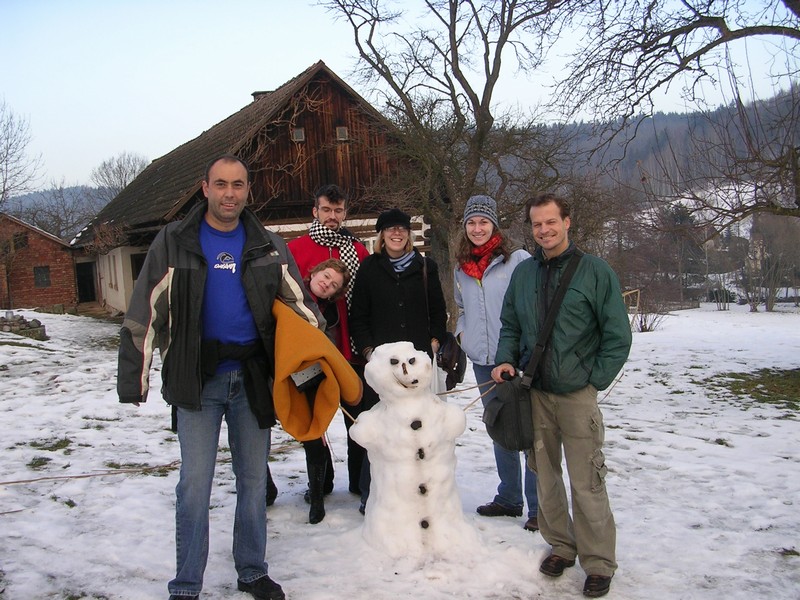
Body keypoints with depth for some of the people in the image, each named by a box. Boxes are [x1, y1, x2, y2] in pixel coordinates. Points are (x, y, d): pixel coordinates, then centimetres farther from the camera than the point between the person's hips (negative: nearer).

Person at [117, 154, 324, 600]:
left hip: (253, 377, 3)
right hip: (197, 378, -2)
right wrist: (133, 378, -4)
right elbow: (146, 313, -1)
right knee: (195, 483, -1)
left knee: (254, 479, 11)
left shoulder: (268, 246, 5)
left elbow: (300, 305, 11)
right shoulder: (174, 242, -1)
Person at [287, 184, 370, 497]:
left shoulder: (359, 250, 7)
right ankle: (321, 481, 26)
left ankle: (360, 479, 21)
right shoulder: (295, 248, 2)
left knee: (357, 416, 7)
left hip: (352, 349, 1)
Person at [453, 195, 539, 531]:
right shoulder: (461, 268, 11)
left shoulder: (517, 259, -7)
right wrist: (461, 333, 8)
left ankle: (538, 506, 8)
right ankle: (509, 498, 29)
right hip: (482, 362, 6)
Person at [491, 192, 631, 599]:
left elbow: (617, 335, -4)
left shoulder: (594, 271, -4)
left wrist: (594, 380, -8)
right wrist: (506, 360, 0)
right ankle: (560, 545, 29)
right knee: (545, 476, 13)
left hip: (577, 395, -4)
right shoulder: (523, 272, 8)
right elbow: (510, 326, 17)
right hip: (534, 393, 4)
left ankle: (598, 562, 14)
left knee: (587, 483, -1)